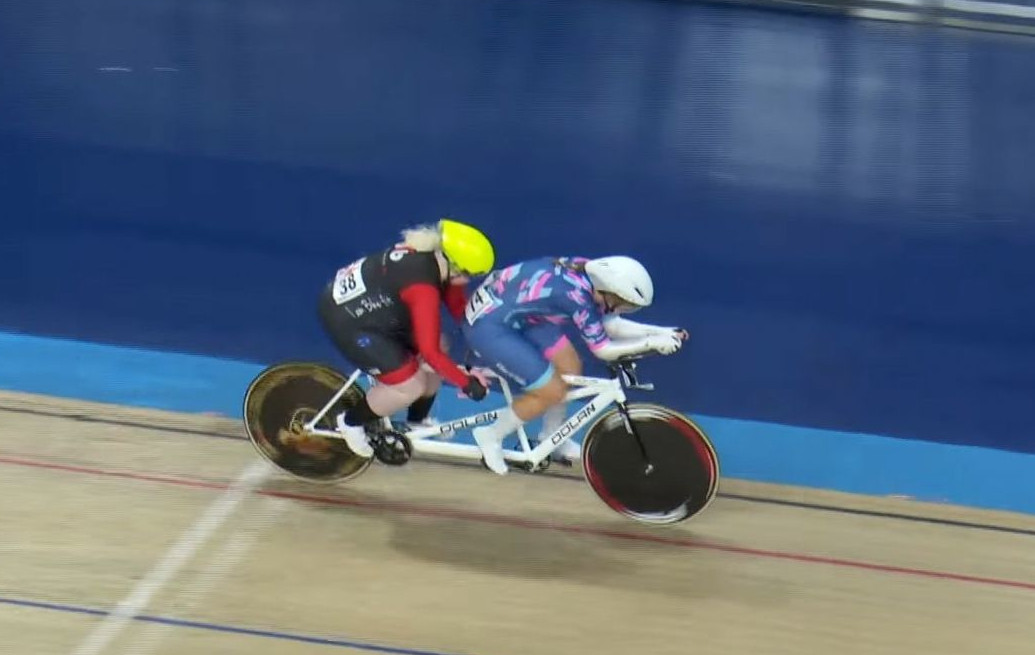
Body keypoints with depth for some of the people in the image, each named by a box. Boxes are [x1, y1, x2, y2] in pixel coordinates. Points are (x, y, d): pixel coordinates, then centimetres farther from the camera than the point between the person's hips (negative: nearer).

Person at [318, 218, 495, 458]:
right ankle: (351, 422, 12)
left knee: (439, 346, 9)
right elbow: (430, 351, -30)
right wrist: (466, 383, -21)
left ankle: (417, 422, 29)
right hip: (346, 319, -10)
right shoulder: (424, 287, -33)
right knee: (412, 386, -11)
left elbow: (459, 307, 4)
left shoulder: (431, 254, -7)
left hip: (364, 303, 10)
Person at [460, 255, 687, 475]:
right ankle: (492, 436, 10)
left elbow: (611, 324, 6)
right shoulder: (576, 295, -29)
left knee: (570, 368, 10)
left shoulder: (587, 272, -5)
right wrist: (652, 343, -16)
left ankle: (552, 438, 29)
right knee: (551, 392, -7)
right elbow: (603, 349, -21)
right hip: (486, 326, -9)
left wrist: (661, 332, 2)